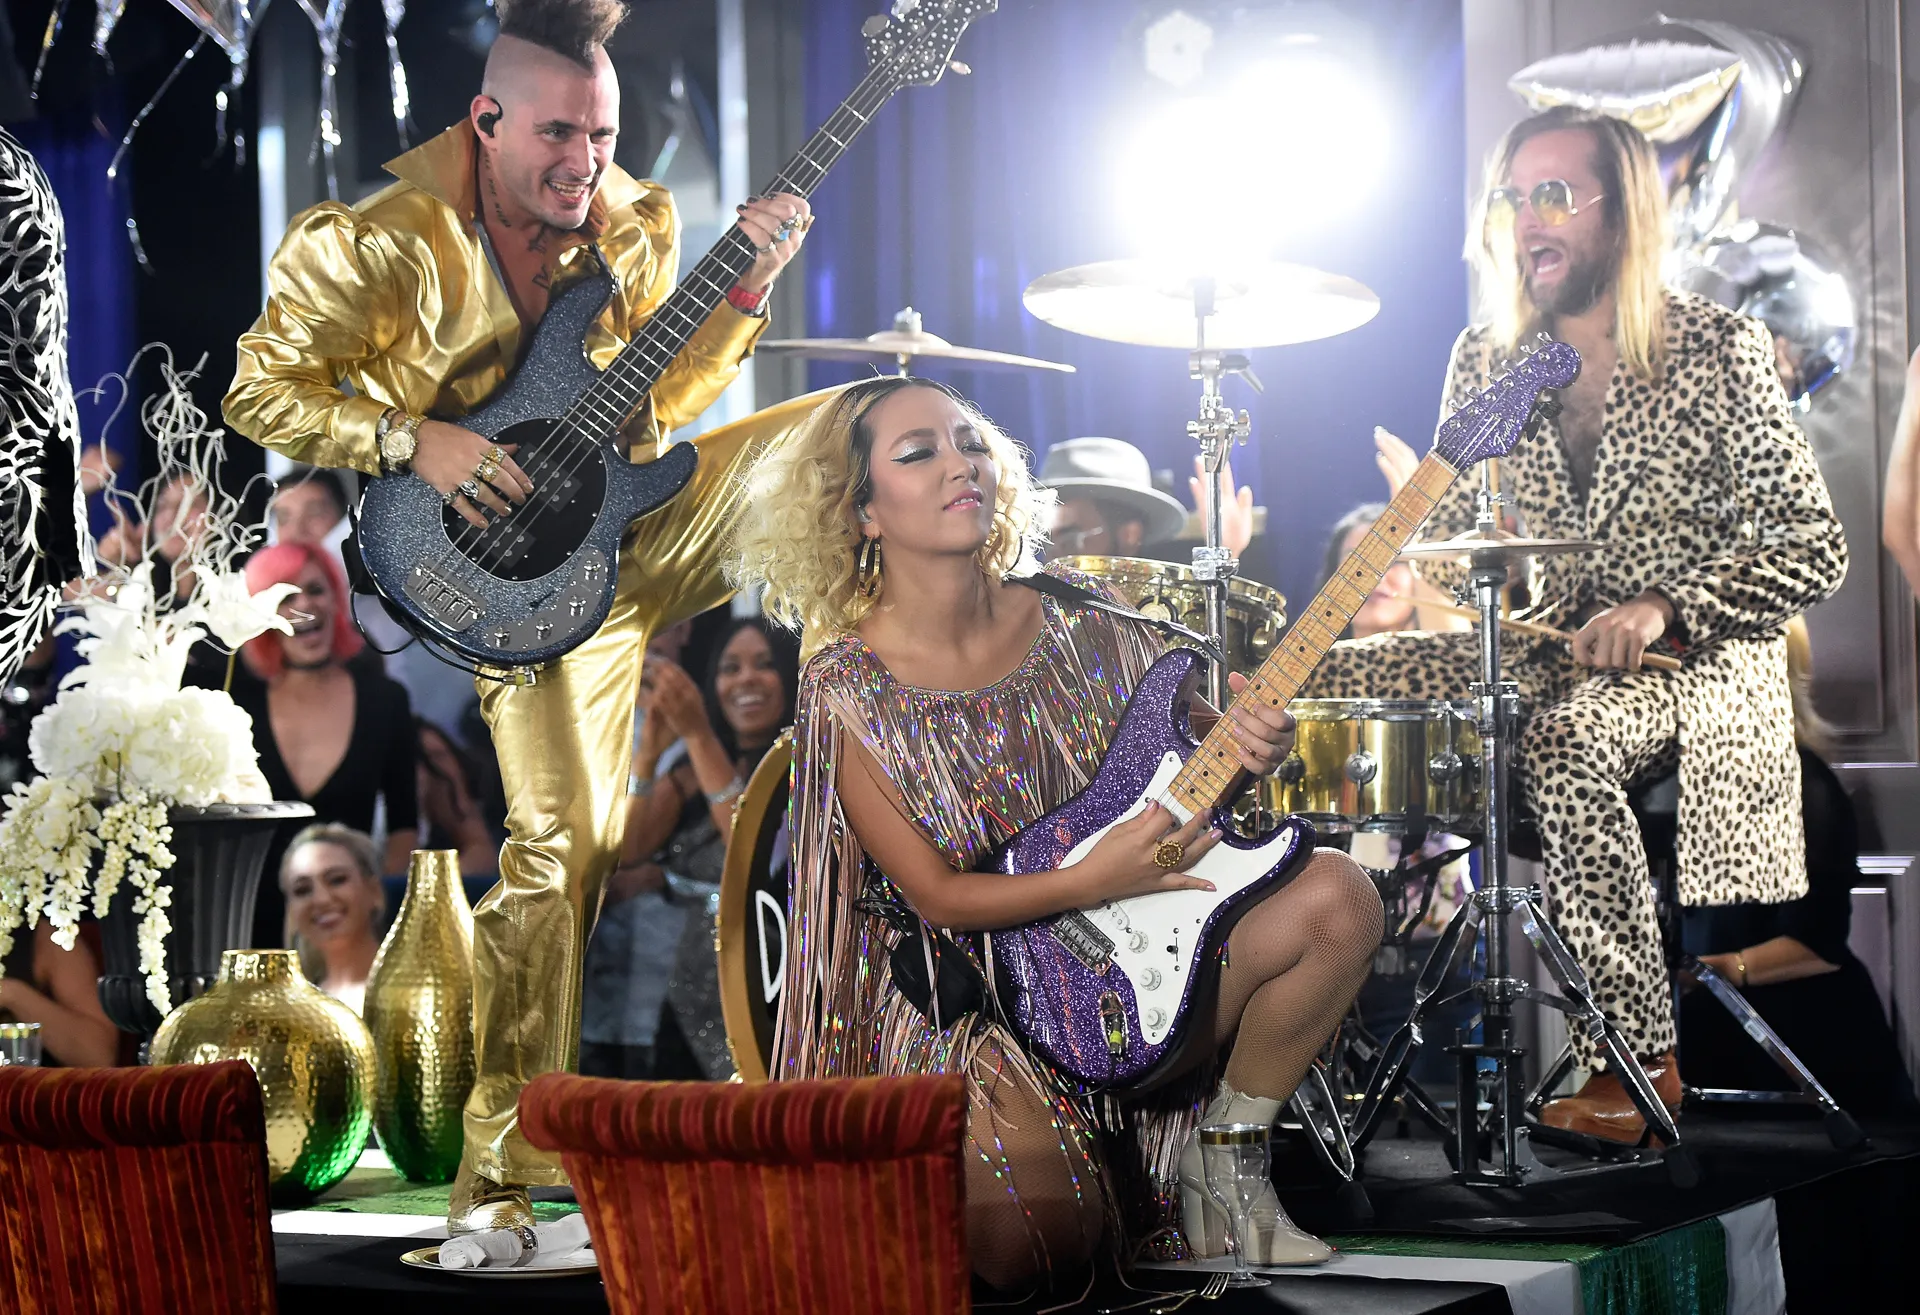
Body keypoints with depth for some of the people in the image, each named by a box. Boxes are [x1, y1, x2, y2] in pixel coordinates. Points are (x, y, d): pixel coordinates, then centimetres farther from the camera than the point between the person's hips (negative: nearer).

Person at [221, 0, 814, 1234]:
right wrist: (415, 443, -23)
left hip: (640, 523, 6)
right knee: (565, 839, -13)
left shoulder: (634, 226, 1)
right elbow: (261, 387, -13)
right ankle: (504, 1165, -3)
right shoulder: (389, 244, -16)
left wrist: (747, 287, -7)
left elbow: (660, 396, 7)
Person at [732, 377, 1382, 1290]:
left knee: (1338, 897, -20)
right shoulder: (850, 692, -11)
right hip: (973, 1003, -4)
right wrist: (1095, 880, -25)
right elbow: (933, 894, -11)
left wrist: (1247, 748, -16)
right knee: (1032, 1248, -26)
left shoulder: (1077, 627, -1)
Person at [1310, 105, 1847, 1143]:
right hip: (1532, 656, 6)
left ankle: (1641, 1057, -27)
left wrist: (1663, 607, -22)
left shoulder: (1718, 350, -6)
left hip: (1692, 660, -6)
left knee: (1564, 744, -37)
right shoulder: (1485, 361, 8)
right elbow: (1449, 535, 13)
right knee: (1325, 681, -14)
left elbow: (1816, 552, -9)